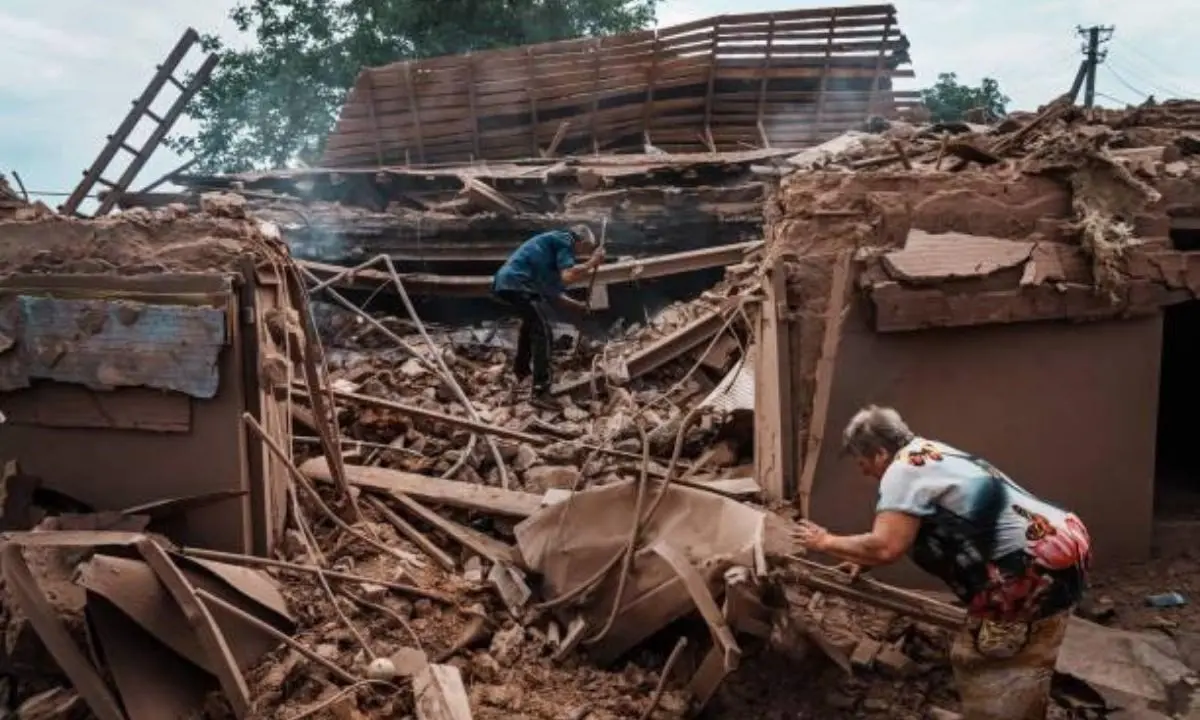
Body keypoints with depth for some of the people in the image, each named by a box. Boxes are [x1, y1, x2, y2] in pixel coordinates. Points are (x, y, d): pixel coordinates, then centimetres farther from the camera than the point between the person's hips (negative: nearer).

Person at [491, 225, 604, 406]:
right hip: (518, 283, -10)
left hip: (504, 281, 10)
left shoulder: (553, 242, 28)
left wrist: (579, 306, 28)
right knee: (542, 331, -10)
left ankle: (520, 370, 47)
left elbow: (552, 293, 28)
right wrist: (591, 263, -4)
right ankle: (541, 392, -14)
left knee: (532, 322, 33)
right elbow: (568, 276, -16)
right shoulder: (565, 241, 0)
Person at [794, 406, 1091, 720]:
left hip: (1036, 571, -10)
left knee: (982, 668, 2)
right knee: (1020, 668, 23)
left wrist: (827, 542, -7)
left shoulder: (904, 469, -12)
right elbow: (906, 534, 29)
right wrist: (864, 559, 25)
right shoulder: (928, 455, 19)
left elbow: (885, 547, -21)